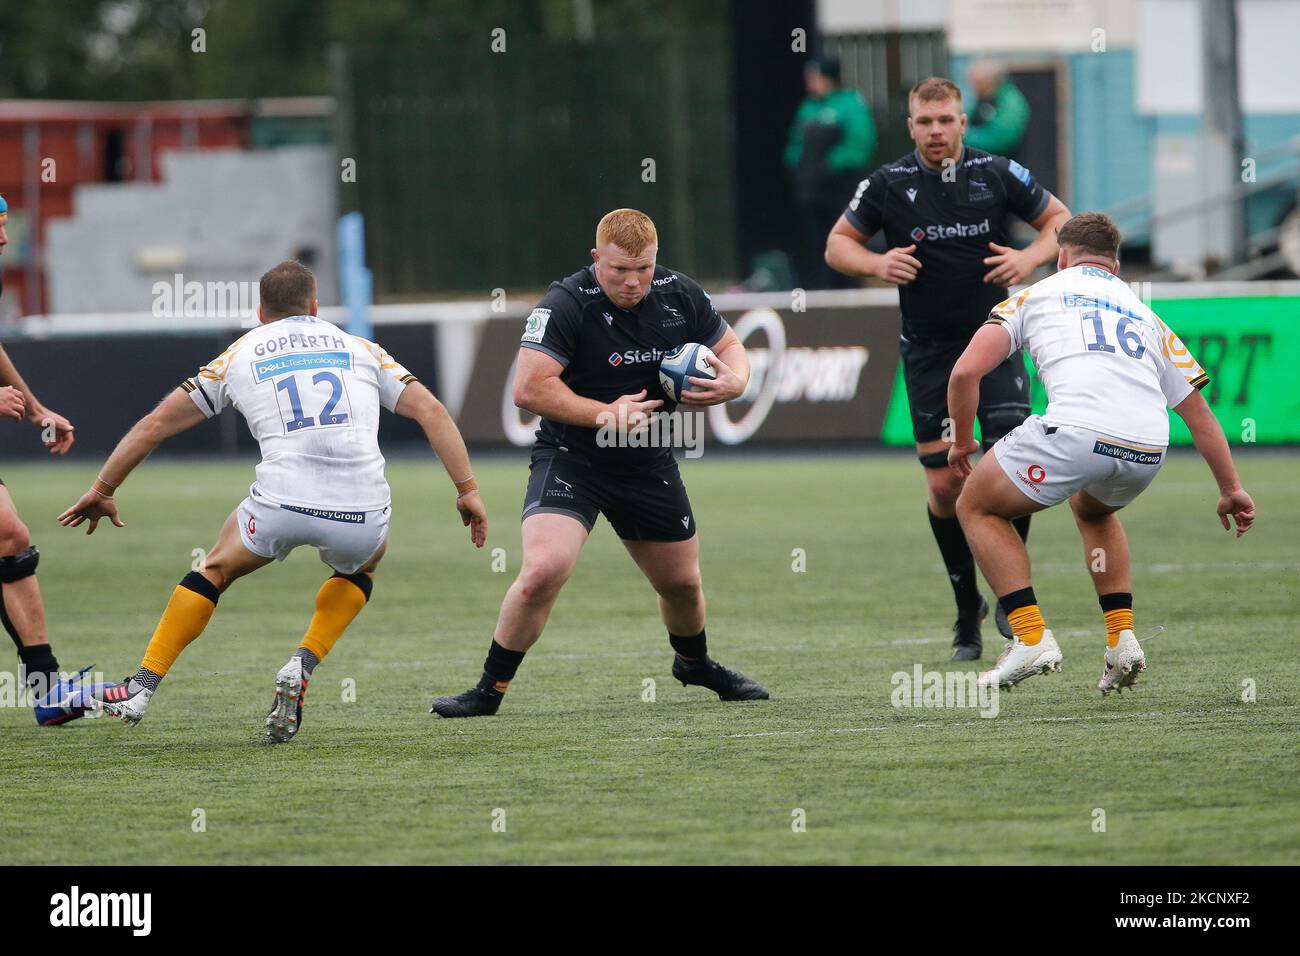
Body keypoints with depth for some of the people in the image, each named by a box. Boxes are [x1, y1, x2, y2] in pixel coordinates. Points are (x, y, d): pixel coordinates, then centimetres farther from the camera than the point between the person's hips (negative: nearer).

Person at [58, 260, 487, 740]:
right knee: (361, 565, 35)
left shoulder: (240, 354, 21)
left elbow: (156, 424, 23)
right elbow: (431, 411, 12)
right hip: (361, 511, 1)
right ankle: (302, 667, 15)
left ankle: (142, 688, 21)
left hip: (283, 501, -1)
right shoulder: (360, 349, 23)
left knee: (215, 570, 27)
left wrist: (102, 490, 33)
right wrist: (468, 490, 13)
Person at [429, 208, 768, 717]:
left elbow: (732, 350, 10)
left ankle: (693, 662, 49)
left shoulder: (681, 296, -4)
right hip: (570, 459, -5)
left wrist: (730, 383, -14)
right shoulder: (565, 304, -20)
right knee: (543, 569, -25)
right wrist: (604, 414, -29)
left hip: (649, 462, 5)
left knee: (681, 582, 17)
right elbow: (529, 388, -26)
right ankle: (489, 689, -11)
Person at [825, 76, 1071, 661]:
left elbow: (1058, 219, 7)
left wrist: (1032, 256, -13)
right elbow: (837, 244, 4)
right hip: (928, 351, 0)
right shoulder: (888, 185, -5)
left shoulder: (998, 174, -4)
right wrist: (876, 263, -16)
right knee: (944, 485, -1)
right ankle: (967, 609, 15)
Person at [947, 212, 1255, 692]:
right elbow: (1197, 410, 31)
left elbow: (967, 370, 9)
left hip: (1076, 432, -5)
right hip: (1148, 450, 5)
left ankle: (1031, 637, 8)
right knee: (1093, 509, 39)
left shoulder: (1033, 296, 21)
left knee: (977, 506, 20)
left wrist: (962, 442, 24)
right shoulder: (1145, 316, 32)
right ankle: (1122, 638, 24)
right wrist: (1231, 489, 36)